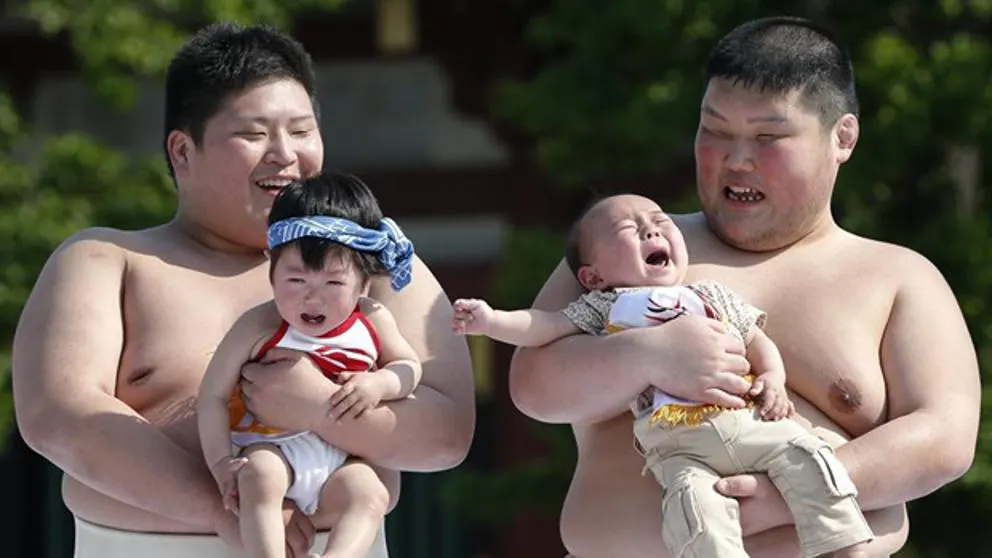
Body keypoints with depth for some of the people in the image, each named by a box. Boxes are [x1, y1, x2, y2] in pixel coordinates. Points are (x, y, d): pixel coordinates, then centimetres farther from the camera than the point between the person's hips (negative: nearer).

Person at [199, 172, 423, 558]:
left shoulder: (372, 321, -1)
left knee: (369, 496, -24)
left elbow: (409, 367, 15)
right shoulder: (259, 327, -11)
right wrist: (221, 464, -16)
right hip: (269, 446, -3)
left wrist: (379, 384, -9)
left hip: (340, 458, 3)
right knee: (259, 477, -34)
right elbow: (212, 397, -7)